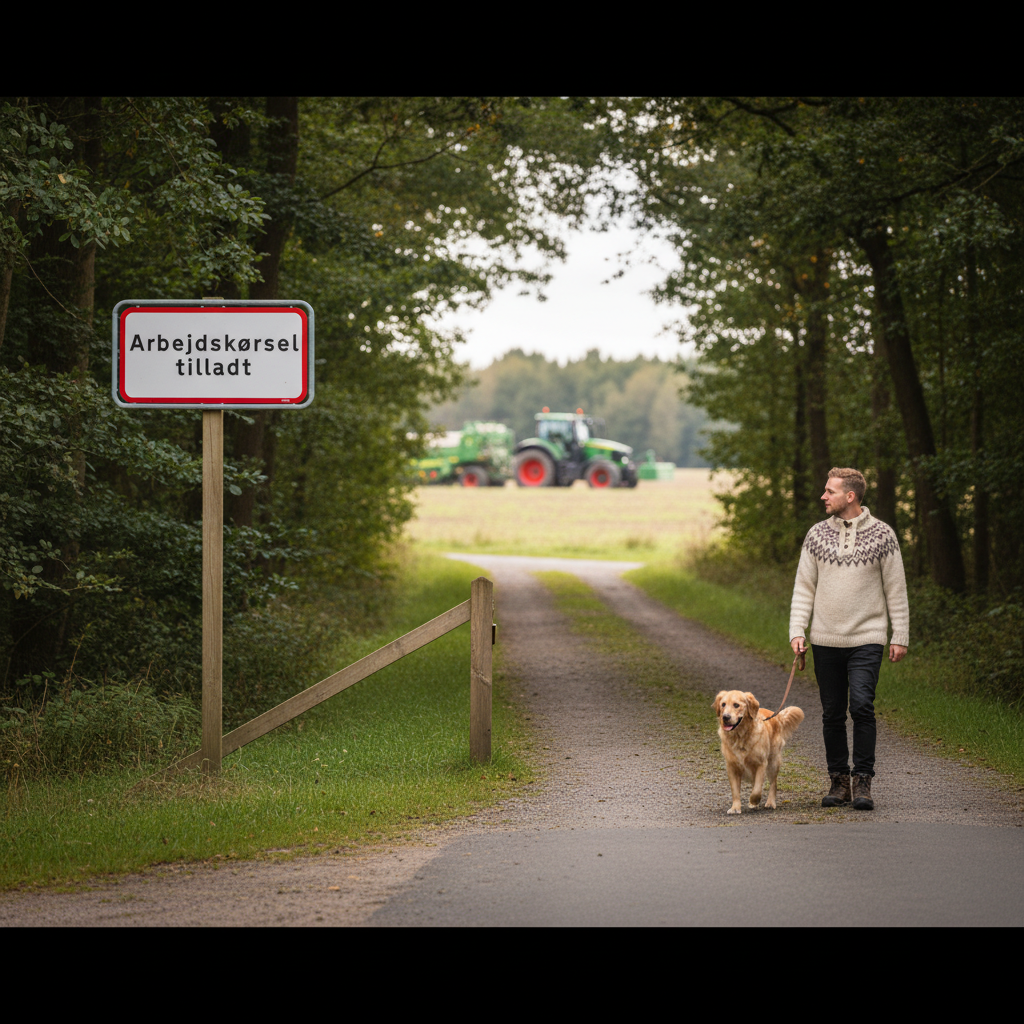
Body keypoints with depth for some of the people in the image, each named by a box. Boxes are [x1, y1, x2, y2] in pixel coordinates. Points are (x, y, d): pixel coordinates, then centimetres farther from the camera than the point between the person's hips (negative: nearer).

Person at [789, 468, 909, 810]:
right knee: (832, 714, 5)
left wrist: (900, 637, 1)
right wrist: (797, 631, 0)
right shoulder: (817, 535, 7)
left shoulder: (882, 535, 1)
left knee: (861, 706, -16)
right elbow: (803, 587, 10)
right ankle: (839, 781, 15)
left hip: (866, 640, -3)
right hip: (825, 641, 3)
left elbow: (896, 589, 4)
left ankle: (862, 782, -8)